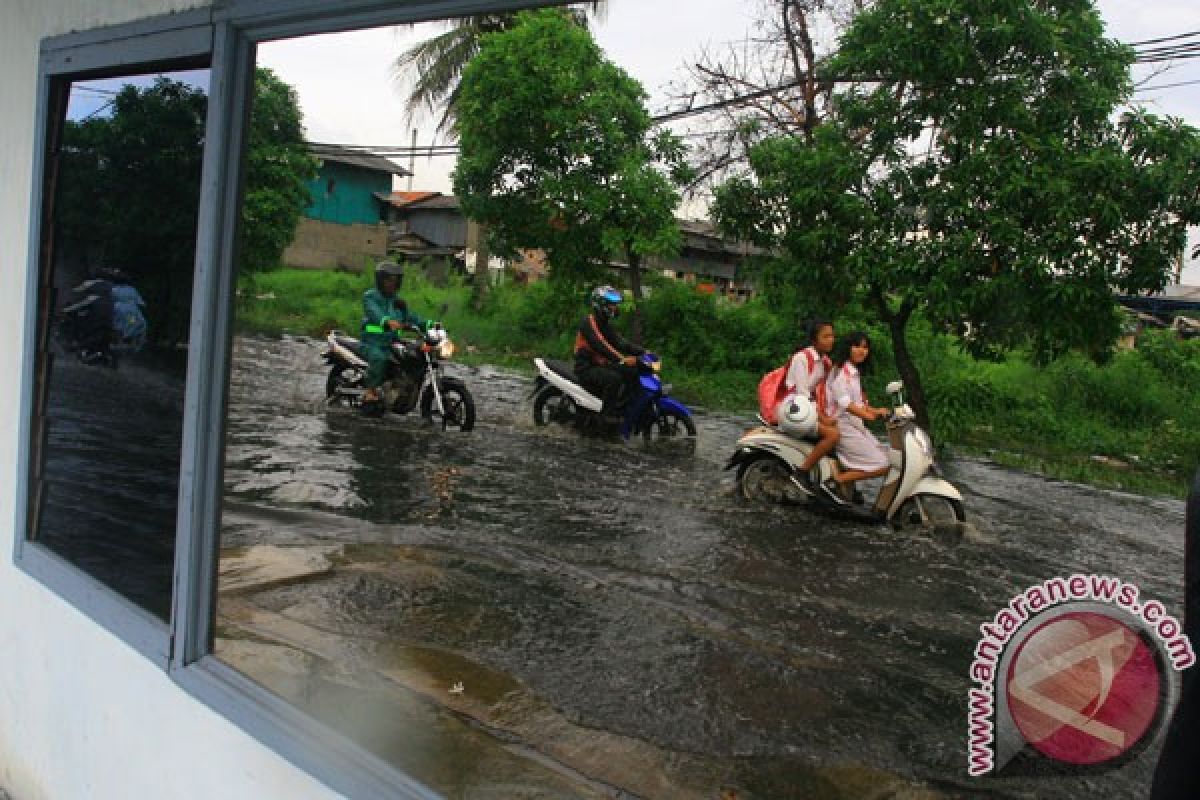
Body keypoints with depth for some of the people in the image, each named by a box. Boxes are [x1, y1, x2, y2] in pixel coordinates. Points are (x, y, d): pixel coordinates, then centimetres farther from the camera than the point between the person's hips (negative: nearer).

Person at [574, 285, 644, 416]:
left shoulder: (606, 324, 13)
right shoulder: (588, 322, -16)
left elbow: (620, 343, 5)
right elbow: (600, 345, -31)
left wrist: (643, 352, -9)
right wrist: (622, 359, -43)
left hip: (601, 365, 9)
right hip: (586, 367, -9)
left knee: (633, 372, -3)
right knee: (614, 378, -32)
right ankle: (607, 414, -23)